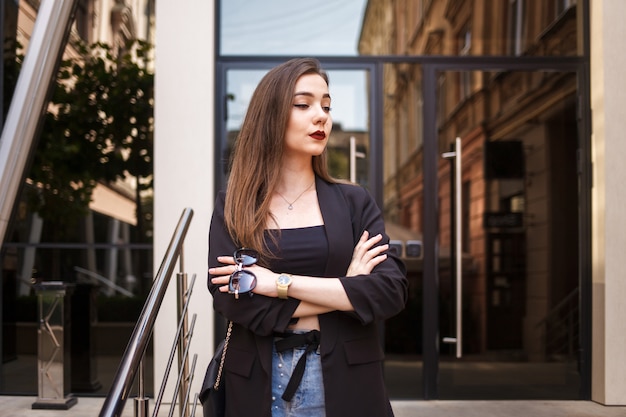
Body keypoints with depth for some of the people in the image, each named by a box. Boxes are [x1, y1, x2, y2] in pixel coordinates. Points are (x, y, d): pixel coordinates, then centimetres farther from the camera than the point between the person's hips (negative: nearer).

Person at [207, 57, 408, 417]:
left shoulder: (354, 202, 3)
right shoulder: (233, 208, 0)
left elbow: (391, 291, -11)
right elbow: (233, 303, -13)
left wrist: (280, 284, -16)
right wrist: (346, 291, -12)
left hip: (345, 381, 1)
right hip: (260, 383, -1)